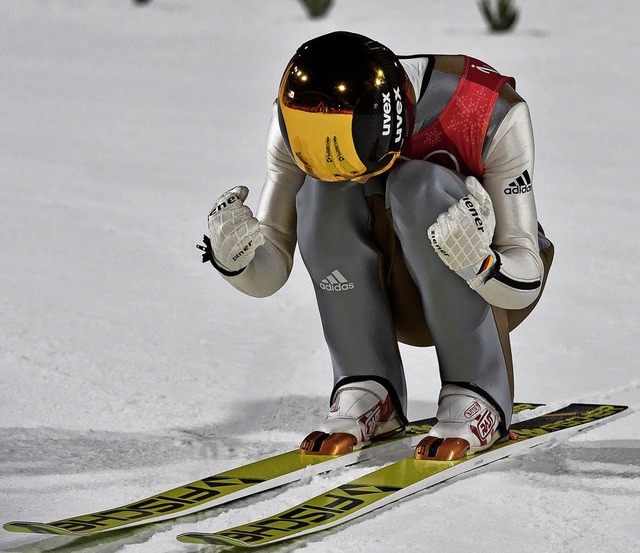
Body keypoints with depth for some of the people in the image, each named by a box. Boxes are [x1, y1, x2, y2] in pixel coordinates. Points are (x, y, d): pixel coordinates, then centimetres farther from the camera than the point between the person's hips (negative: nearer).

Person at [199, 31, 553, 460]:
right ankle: (370, 394, -18)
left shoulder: (490, 111, -27)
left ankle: (477, 397, -24)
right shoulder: (296, 122, -18)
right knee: (322, 189, -25)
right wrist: (231, 256, -36)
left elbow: (525, 281, -26)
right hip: (399, 301, 3)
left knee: (419, 185, -32)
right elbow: (268, 275, -13)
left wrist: (476, 262, -48)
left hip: (493, 287, -3)